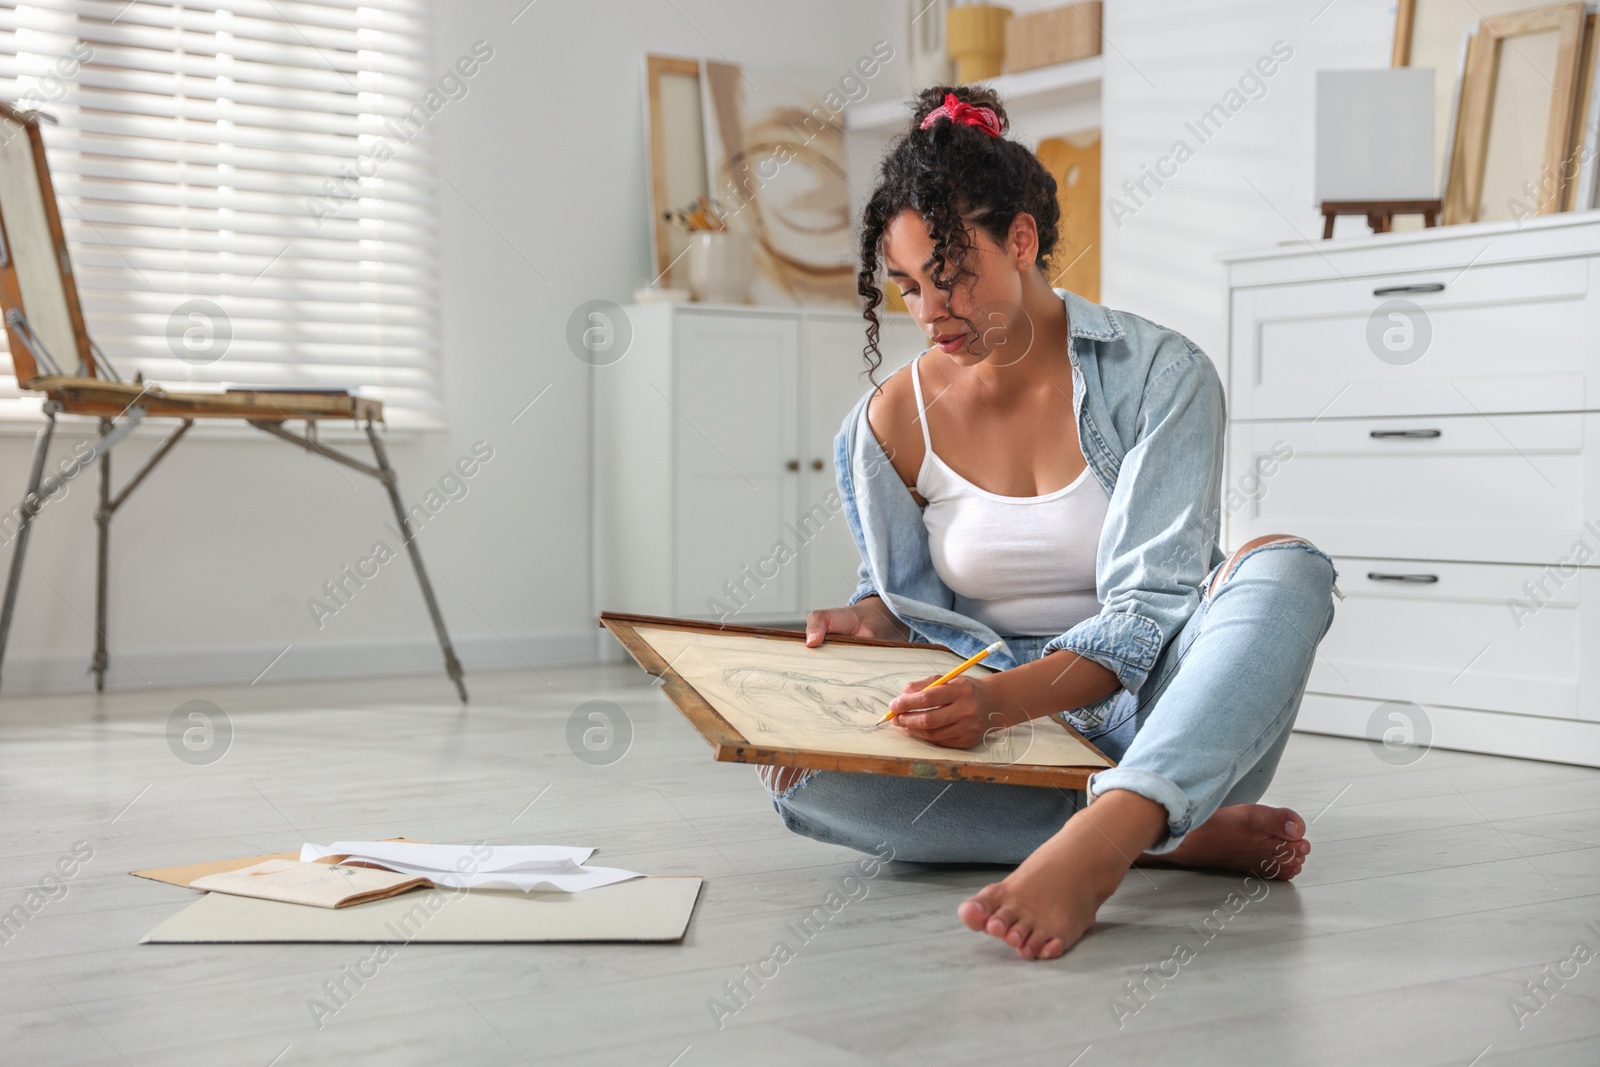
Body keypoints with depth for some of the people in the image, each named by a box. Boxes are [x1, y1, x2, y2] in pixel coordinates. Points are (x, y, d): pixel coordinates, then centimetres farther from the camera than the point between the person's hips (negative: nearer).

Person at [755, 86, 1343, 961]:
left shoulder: (1159, 373, -9)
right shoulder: (893, 424, 1)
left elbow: (1145, 613, -17)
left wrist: (1004, 696, -35)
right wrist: (866, 623, -12)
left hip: (1148, 705, -2)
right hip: (1003, 727, 2)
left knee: (1282, 568, -32)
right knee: (801, 775, -27)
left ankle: (1093, 845, -53)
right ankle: (1167, 838, -27)